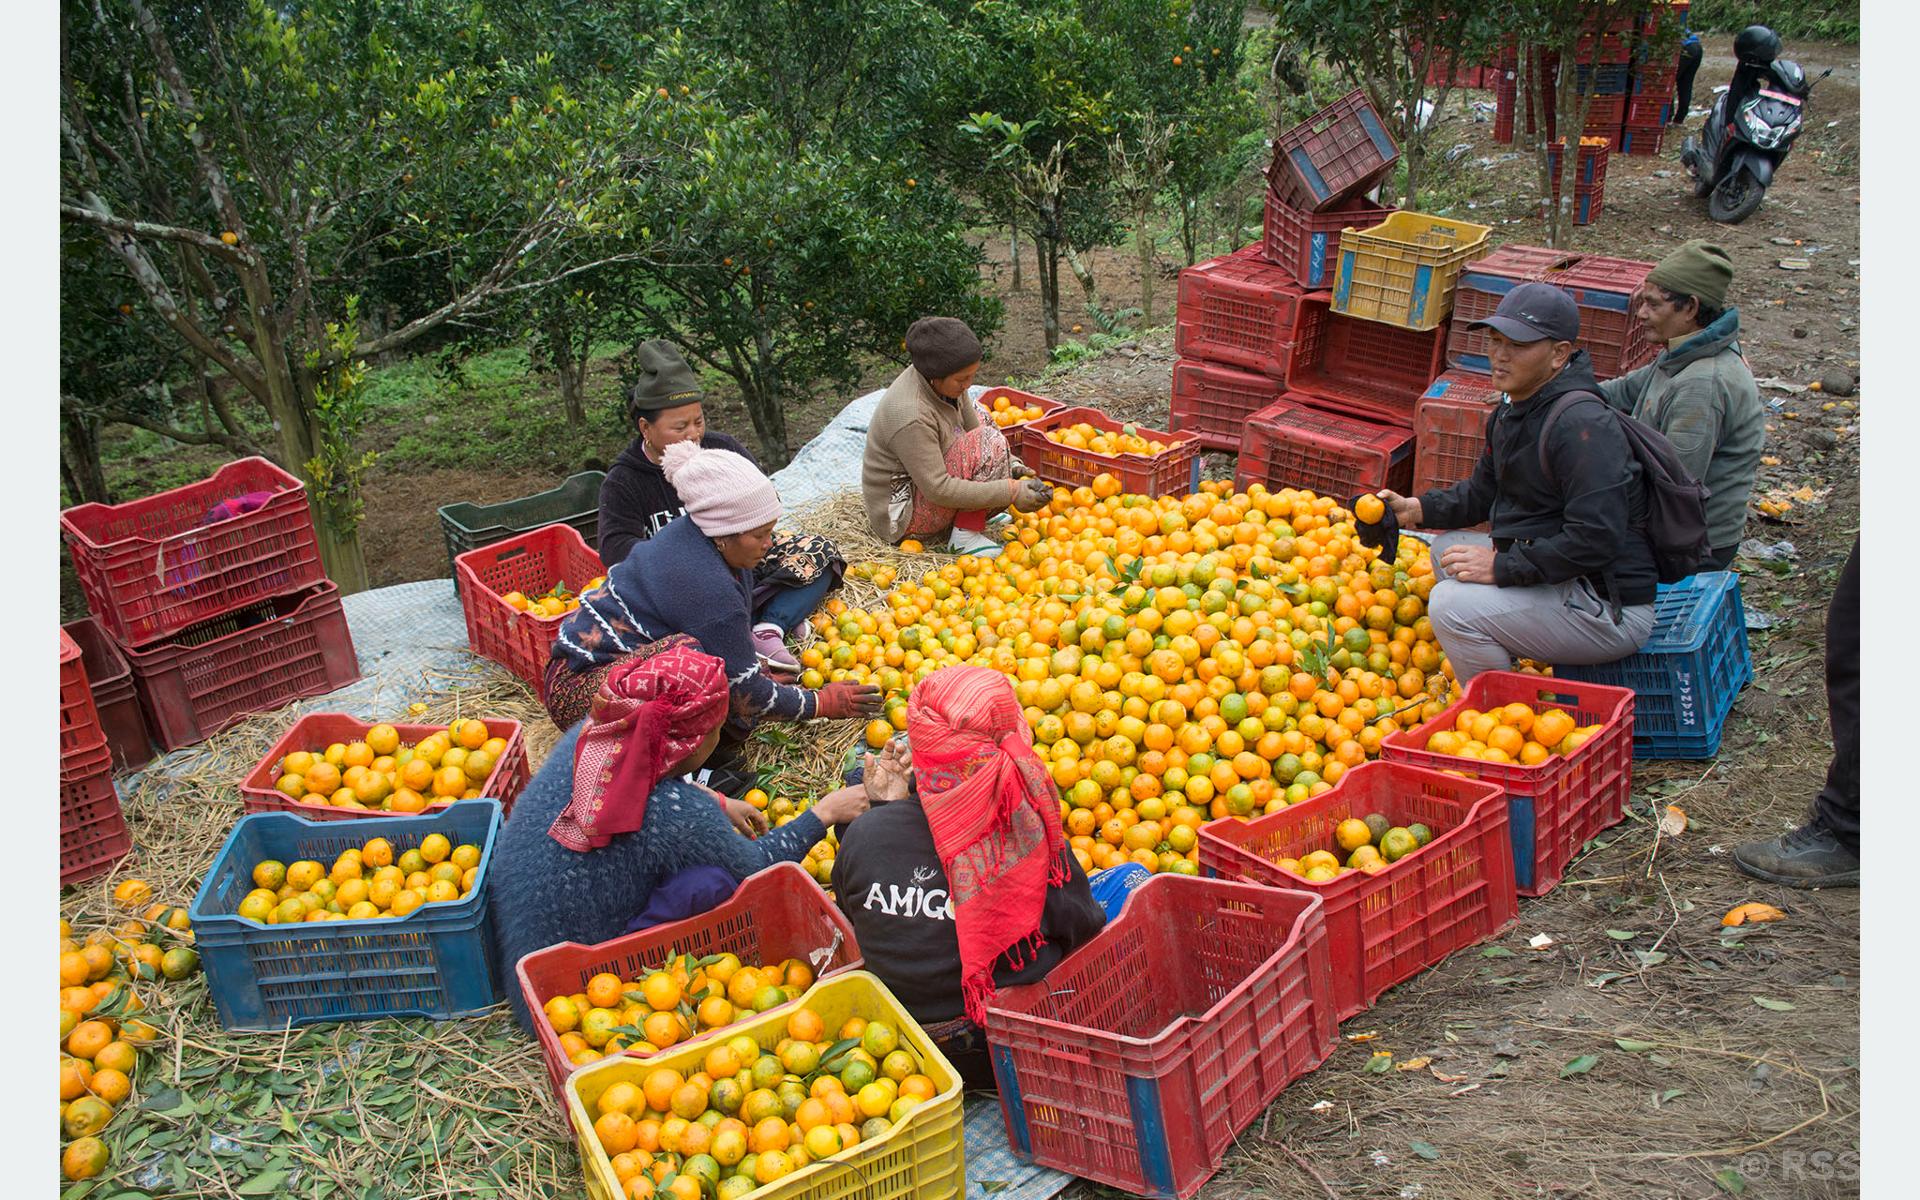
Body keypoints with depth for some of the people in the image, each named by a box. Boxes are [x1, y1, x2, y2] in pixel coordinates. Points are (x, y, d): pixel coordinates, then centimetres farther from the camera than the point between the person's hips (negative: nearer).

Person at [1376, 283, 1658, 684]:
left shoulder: (1582, 425, -24)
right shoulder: (1512, 409, 9)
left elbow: (1596, 539, -30)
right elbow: (1483, 492, 21)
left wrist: (1503, 567, -26)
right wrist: (1415, 509, 5)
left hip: (1609, 608, -11)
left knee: (1452, 605, -22)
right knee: (1449, 547, 21)